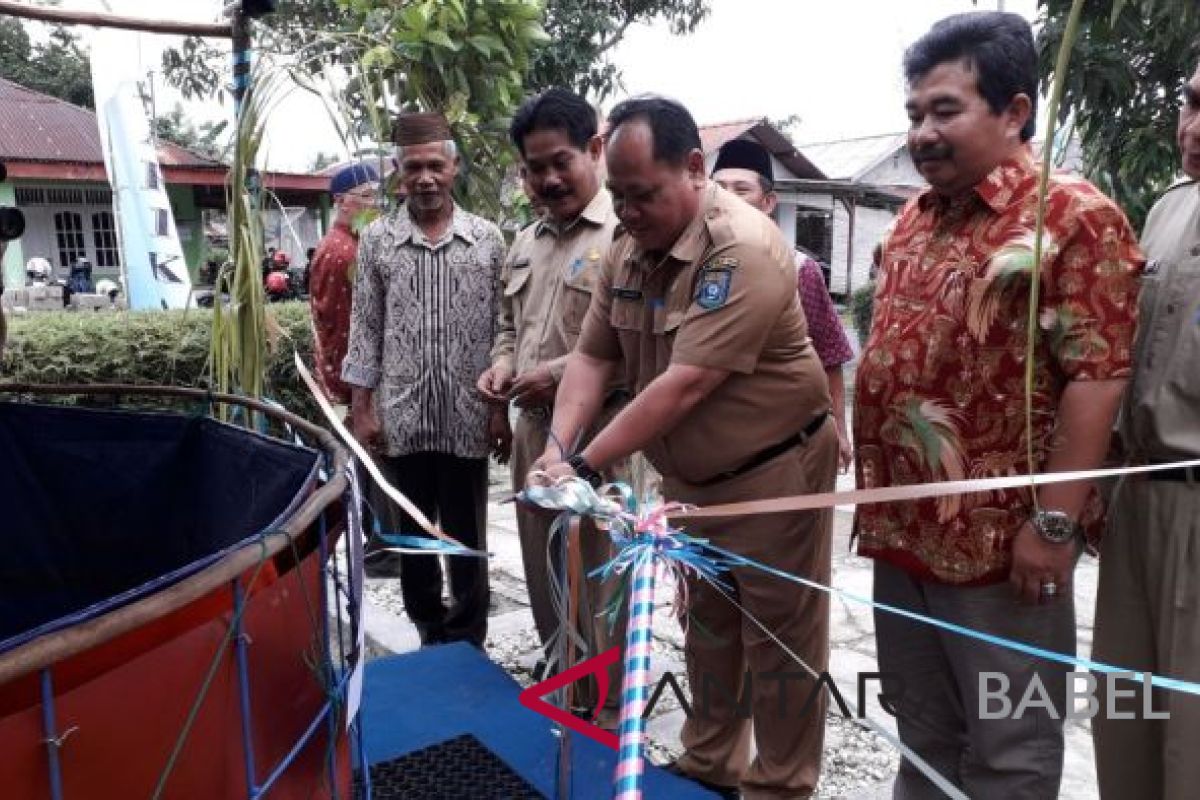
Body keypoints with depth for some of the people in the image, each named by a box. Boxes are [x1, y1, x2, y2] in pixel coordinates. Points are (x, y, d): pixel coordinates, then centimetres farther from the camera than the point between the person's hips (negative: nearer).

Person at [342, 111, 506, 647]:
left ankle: (467, 650, 26)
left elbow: (503, 329, 3)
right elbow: (365, 328, 5)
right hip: (401, 420, 1)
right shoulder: (377, 239, 3)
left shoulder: (488, 239, 1)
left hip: (468, 420, -1)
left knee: (466, 542, 10)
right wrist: (361, 408, 0)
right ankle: (431, 640, 31)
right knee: (411, 540, 13)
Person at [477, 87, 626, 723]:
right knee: (544, 575, 18)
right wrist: (502, 365, 4)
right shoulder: (525, 243, 15)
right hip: (532, 430, 8)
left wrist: (562, 374, -19)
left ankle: (609, 713, 23)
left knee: (600, 580, 4)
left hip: (598, 435, -8)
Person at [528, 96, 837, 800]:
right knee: (706, 628, 20)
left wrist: (585, 467, -30)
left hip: (771, 472, -7)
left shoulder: (743, 250, -26)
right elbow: (593, 357, -3)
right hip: (690, 476, 8)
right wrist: (557, 448, -18)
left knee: (779, 641, 8)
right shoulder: (628, 247, -1)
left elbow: (686, 385, -32)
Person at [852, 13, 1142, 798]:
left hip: (1000, 540, -7)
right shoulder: (913, 220, 11)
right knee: (923, 737, 22)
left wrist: (1055, 523, -19)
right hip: (902, 530, 7)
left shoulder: (1072, 215, -11)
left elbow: (1096, 378, -17)